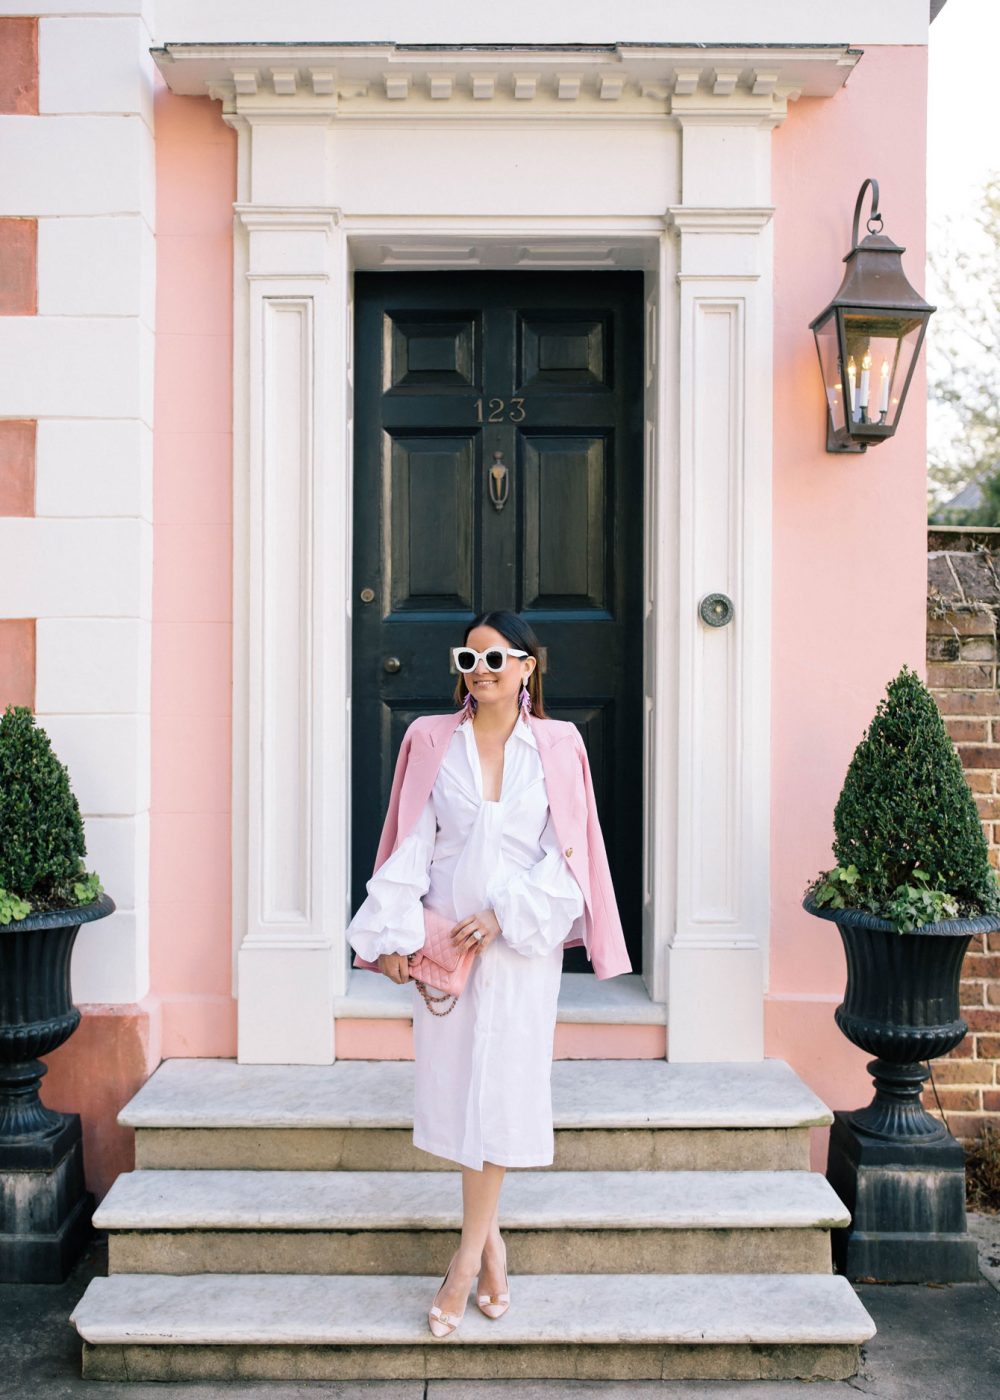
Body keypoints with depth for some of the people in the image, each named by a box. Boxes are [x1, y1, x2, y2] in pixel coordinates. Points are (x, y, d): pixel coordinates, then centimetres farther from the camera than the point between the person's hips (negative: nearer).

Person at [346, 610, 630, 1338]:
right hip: (446, 937, 2)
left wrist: (505, 914, -12)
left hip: (522, 939, -1)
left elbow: (566, 852, -2)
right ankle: (491, 1238, 22)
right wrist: (397, 934, -7)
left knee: (498, 1086, 0)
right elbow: (409, 844, 1)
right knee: (456, 1079, 5)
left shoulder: (558, 745, 0)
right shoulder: (431, 740, 2)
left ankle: (467, 1258, 11)